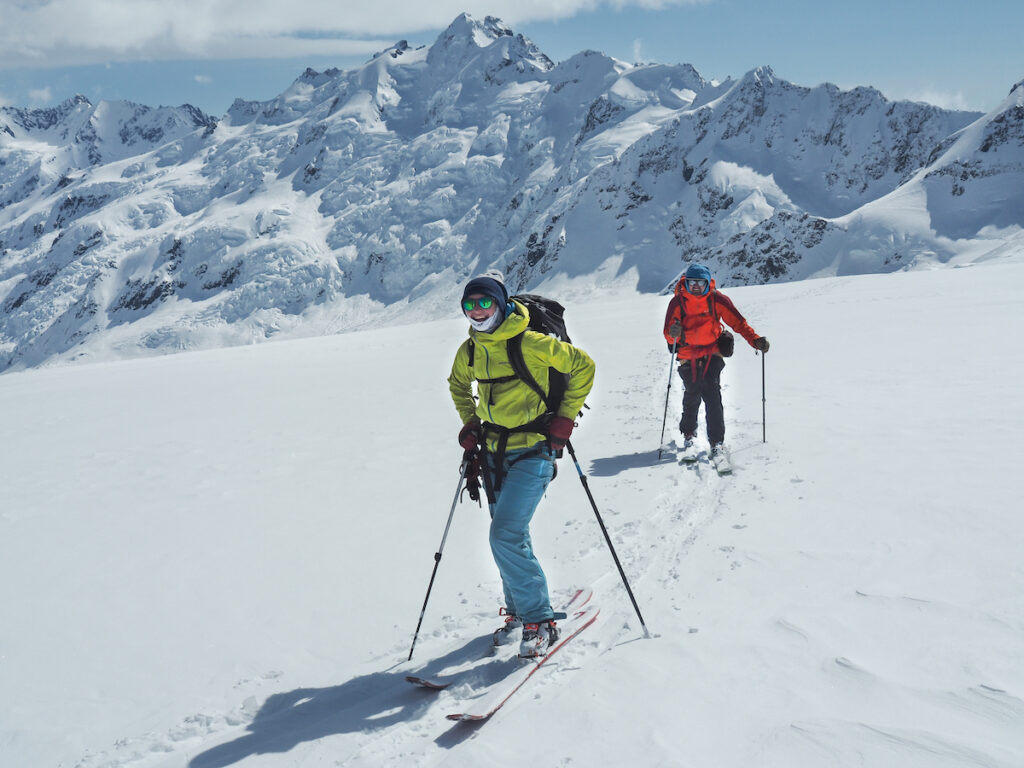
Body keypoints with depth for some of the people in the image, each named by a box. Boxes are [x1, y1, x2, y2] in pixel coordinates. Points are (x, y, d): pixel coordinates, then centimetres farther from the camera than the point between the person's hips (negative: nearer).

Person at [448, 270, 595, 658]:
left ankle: (539, 621, -2)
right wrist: (469, 422, 12)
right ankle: (519, 610, 35)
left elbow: (582, 365, -6)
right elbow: (458, 383, 25)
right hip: (494, 452, 7)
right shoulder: (469, 350, 3)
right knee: (510, 535, 16)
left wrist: (566, 417, -7)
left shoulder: (531, 343, -16)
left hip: (532, 452, -7)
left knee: (505, 536, -16)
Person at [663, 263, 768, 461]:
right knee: (692, 397, -1)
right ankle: (689, 435, 24)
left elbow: (738, 322, -3)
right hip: (688, 357, 0)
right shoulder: (678, 302, -7)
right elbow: (668, 334, -9)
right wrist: (673, 334, -33)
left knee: (712, 397, -11)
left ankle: (717, 442, -3)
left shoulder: (717, 300, -7)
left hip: (712, 354, 0)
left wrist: (755, 340, -15)